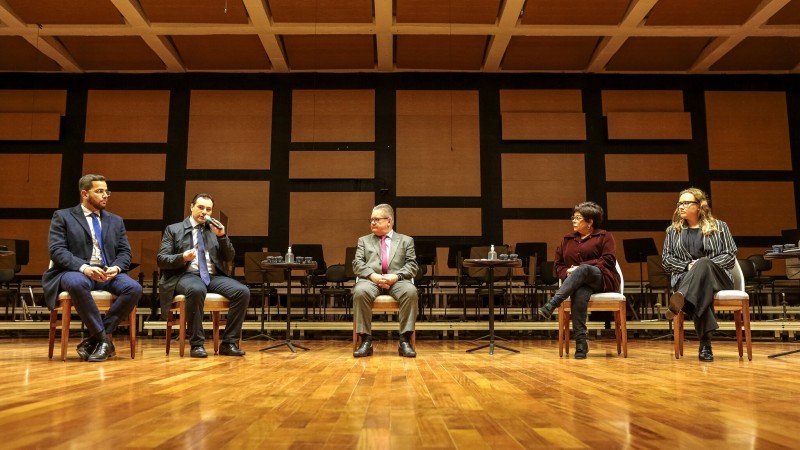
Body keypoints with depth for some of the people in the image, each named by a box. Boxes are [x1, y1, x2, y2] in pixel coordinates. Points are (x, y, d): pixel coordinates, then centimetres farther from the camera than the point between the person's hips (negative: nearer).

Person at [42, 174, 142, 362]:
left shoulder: (116, 220, 19)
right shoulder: (62, 216, 8)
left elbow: (125, 253, 12)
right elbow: (57, 250, -6)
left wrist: (116, 268, -12)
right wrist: (84, 267, -23)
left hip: (108, 273, 4)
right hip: (75, 271, -3)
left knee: (134, 288, -28)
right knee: (78, 284, -40)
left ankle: (95, 338, -19)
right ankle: (104, 339, -26)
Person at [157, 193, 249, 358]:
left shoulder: (215, 230, 20)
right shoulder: (173, 230, 11)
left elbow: (229, 257, 12)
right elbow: (161, 260, 3)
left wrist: (222, 236, -4)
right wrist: (182, 257, -17)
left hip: (213, 276, 4)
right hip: (187, 275, -3)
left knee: (243, 292, -24)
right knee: (197, 290, -40)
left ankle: (229, 343, -16)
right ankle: (197, 344, -27)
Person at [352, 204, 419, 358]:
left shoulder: (406, 240, 21)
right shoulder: (364, 240, 24)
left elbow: (412, 265, 8)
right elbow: (357, 264, 9)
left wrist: (396, 276, -13)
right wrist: (373, 275, -12)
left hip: (397, 281, 0)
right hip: (371, 280, 1)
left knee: (410, 291, -35)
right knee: (360, 291, -35)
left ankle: (405, 340, -28)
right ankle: (366, 341, -27)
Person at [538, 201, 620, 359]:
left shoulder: (604, 236, 9)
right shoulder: (568, 239, 23)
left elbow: (608, 261, -6)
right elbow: (559, 264, 19)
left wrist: (580, 267, -15)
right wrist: (567, 273, -6)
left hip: (602, 280, -3)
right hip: (578, 282, 3)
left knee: (583, 270, -38)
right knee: (580, 294, -37)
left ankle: (551, 305, -50)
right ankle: (581, 343, -41)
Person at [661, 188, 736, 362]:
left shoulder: (719, 227, 15)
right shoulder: (673, 231, 19)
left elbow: (730, 256, 5)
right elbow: (666, 259, 10)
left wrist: (704, 265, -13)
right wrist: (688, 266, -9)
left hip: (717, 278, -1)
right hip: (685, 278, 1)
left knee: (703, 263, -39)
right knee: (701, 290, -40)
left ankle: (679, 300, -67)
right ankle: (705, 344, -53)